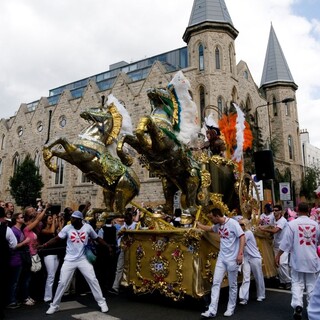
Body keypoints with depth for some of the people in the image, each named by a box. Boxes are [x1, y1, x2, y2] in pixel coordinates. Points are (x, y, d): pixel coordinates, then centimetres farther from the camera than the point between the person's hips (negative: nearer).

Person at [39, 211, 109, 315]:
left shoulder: (87, 227, -7)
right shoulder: (67, 228, -8)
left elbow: (97, 238, 4)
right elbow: (57, 239, -7)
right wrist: (43, 245, -19)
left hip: (83, 259, 0)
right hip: (69, 260, 0)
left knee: (93, 280, 2)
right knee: (62, 283, 4)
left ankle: (101, 302, 16)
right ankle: (54, 305, 23)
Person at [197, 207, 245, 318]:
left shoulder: (232, 223, -15)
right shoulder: (218, 225, 7)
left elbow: (242, 237, -18)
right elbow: (209, 228, 28)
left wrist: (240, 253, -23)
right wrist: (199, 225, 30)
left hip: (232, 259, -6)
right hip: (221, 258, 7)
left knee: (232, 285, 8)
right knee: (216, 283, 1)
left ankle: (231, 308, 24)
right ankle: (212, 310, 4)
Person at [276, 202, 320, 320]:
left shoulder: (292, 223, -10)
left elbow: (286, 242, -11)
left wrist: (278, 255, -2)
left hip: (298, 259, -2)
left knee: (297, 283, 8)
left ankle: (297, 306, -7)